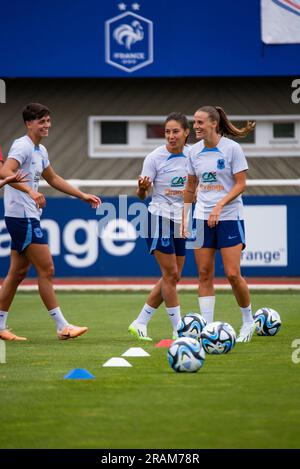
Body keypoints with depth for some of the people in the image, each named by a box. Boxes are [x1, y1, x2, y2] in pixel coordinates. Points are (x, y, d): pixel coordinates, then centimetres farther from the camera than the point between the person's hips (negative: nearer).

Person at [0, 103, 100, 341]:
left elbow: (53, 178, 30)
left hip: (29, 217, 10)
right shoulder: (22, 146, -13)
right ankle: (62, 326, -5)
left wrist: (83, 195, 29)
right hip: (21, 216, -10)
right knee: (46, 270, -8)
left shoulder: (40, 150, 16)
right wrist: (30, 191, -40)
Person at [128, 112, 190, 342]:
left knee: (172, 277, 7)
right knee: (171, 274, -9)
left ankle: (140, 323, 15)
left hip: (181, 220, 6)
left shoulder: (192, 155, 3)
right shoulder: (155, 157, -10)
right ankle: (178, 329, -2)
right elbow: (142, 194, -11)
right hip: (160, 218, -6)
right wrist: (142, 187, -32)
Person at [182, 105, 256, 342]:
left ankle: (248, 321, 13)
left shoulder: (231, 148, -9)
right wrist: (184, 217, 12)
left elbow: (241, 184, -10)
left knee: (233, 274, -8)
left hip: (229, 216, -5)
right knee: (204, 273, 0)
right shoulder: (195, 151, 6)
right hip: (202, 217, 5)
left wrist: (220, 205, -21)